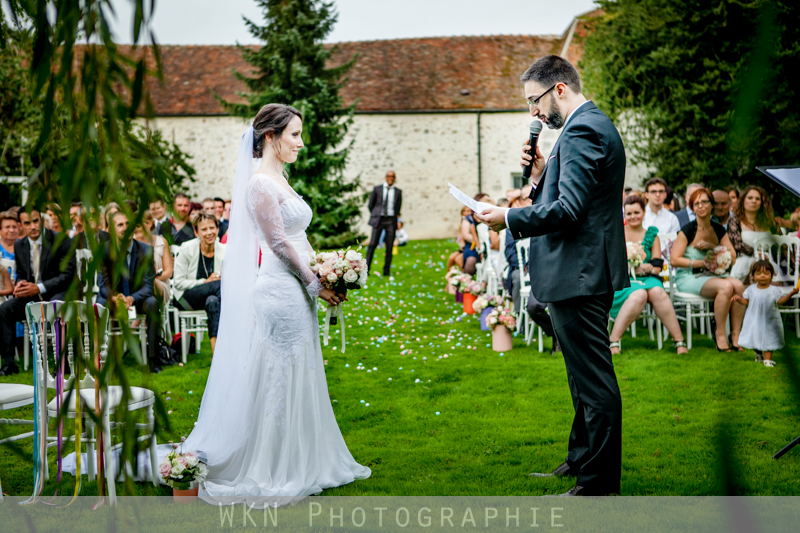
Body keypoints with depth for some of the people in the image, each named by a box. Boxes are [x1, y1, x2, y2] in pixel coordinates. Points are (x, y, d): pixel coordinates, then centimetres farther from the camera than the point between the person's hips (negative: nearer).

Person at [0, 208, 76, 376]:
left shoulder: (61, 240, -8)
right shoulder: (19, 245, 10)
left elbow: (68, 274, -12)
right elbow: (20, 274, 20)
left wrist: (39, 287, -20)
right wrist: (20, 284, -7)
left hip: (58, 292, -6)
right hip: (31, 295, 6)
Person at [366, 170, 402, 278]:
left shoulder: (398, 192, 9)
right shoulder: (377, 189, 6)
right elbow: (370, 204, 12)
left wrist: (397, 217, 9)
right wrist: (375, 215, 10)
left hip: (391, 220, 1)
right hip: (378, 219, -1)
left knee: (389, 246, -1)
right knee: (373, 244, -8)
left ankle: (387, 271, 5)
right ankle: (366, 268, -4)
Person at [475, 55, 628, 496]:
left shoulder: (583, 131, -17)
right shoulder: (592, 125, 16)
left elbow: (568, 210, -25)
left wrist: (509, 219, -15)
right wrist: (541, 174, 3)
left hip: (579, 275, -12)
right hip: (583, 273, 12)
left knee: (594, 380, -4)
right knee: (585, 375, 22)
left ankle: (599, 484, 4)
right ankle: (581, 458, 36)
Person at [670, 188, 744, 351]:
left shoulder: (719, 230, 10)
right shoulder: (687, 230, -6)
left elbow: (732, 258, 7)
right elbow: (674, 260, -11)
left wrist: (712, 247, -9)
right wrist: (703, 263, -15)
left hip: (711, 275, 5)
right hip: (688, 278, -5)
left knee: (738, 285, -25)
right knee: (726, 286, -31)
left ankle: (736, 335, -18)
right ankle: (720, 333, -17)